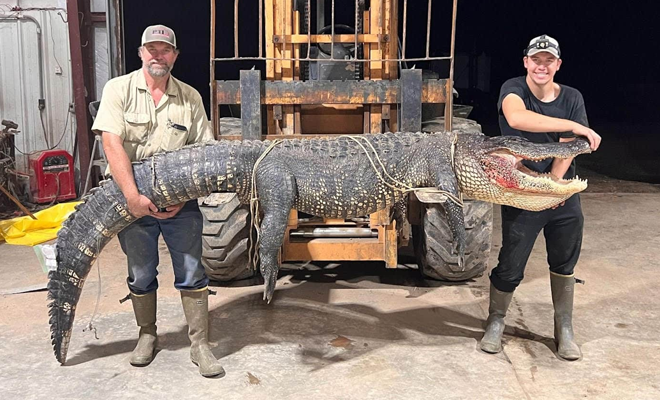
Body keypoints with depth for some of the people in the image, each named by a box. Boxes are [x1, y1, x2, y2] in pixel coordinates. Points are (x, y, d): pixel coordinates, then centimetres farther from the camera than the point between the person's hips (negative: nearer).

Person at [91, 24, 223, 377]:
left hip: (180, 202, 1)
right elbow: (112, 144, -13)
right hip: (134, 200, -1)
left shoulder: (190, 97, 3)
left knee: (192, 272, 1)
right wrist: (133, 197, -22)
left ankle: (200, 345, 13)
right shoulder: (119, 89, -2)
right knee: (141, 274, 12)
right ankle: (147, 335, 33)